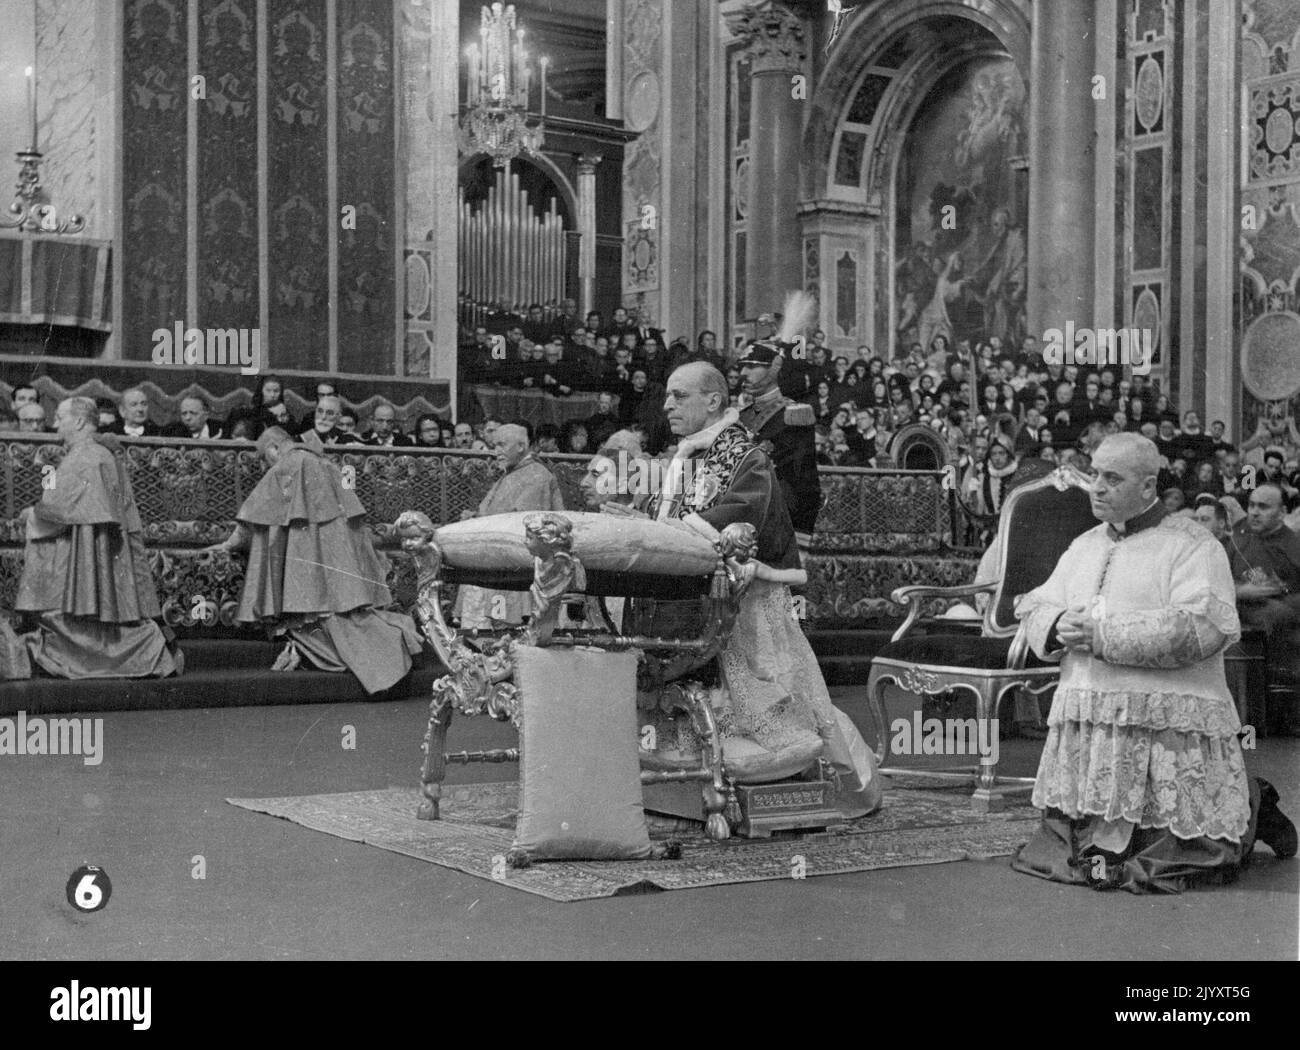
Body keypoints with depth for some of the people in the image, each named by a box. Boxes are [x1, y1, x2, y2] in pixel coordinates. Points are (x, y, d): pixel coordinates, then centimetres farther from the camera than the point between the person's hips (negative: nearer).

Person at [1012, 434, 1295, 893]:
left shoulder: (1192, 545, -4)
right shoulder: (1084, 546, 18)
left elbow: (1201, 627, -18)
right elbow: (1036, 606, 16)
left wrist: (1104, 636, -19)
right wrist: (1058, 627, -9)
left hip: (1168, 722, -6)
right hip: (1087, 726, 6)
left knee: (1189, 856, -5)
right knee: (1080, 848, 6)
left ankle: (1246, 807, 26)